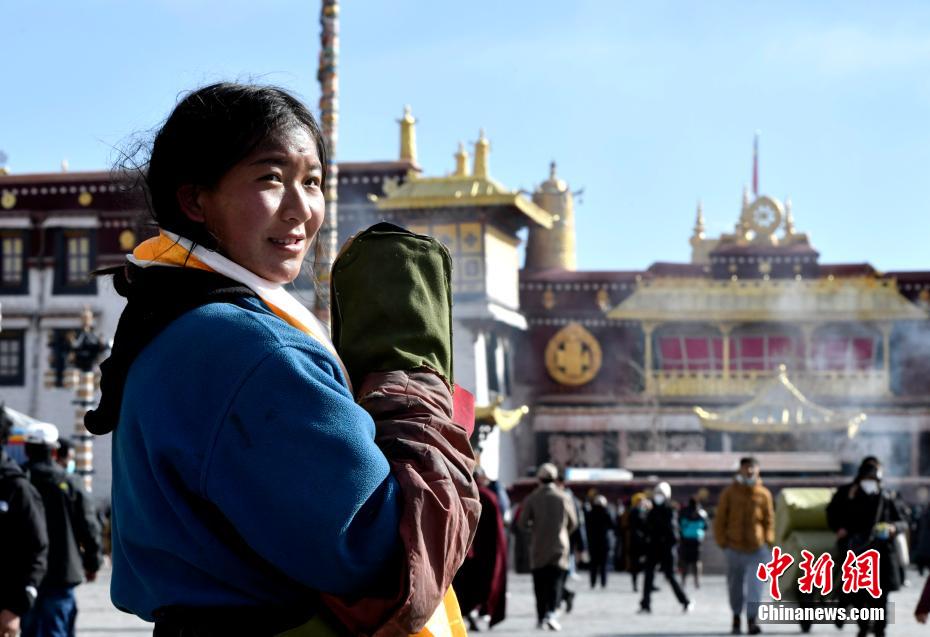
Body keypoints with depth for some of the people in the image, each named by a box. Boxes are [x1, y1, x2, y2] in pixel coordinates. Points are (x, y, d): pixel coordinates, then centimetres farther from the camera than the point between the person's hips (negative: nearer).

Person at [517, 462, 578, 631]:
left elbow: (522, 523, -7)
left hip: (538, 548, 0)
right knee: (556, 581, -1)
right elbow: (573, 523, 7)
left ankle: (541, 617, 13)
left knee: (540, 584, 10)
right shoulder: (564, 498, -1)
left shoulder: (531, 498, -4)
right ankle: (551, 613, -21)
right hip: (559, 547, 0)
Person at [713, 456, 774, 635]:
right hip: (734, 547, 1)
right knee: (735, 585, 12)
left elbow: (769, 519, 9)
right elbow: (720, 519, 4)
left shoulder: (764, 494, 3)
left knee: (756, 584, -14)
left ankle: (752, 620, -14)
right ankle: (736, 617, 30)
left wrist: (768, 539, -3)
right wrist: (722, 541, -4)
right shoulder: (730, 493, 2)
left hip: (757, 547, -1)